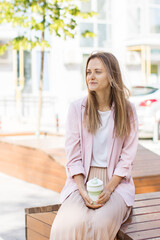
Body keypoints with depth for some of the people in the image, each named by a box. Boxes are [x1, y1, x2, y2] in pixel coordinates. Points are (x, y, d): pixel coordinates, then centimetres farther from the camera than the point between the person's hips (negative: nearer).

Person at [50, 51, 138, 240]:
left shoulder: (127, 111, 3)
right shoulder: (77, 108, 4)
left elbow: (127, 158, 2)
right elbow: (73, 156, 1)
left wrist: (108, 189, -12)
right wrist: (83, 191, -11)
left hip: (115, 182, 0)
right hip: (82, 181, 1)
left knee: (101, 223, -30)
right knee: (70, 224, -29)